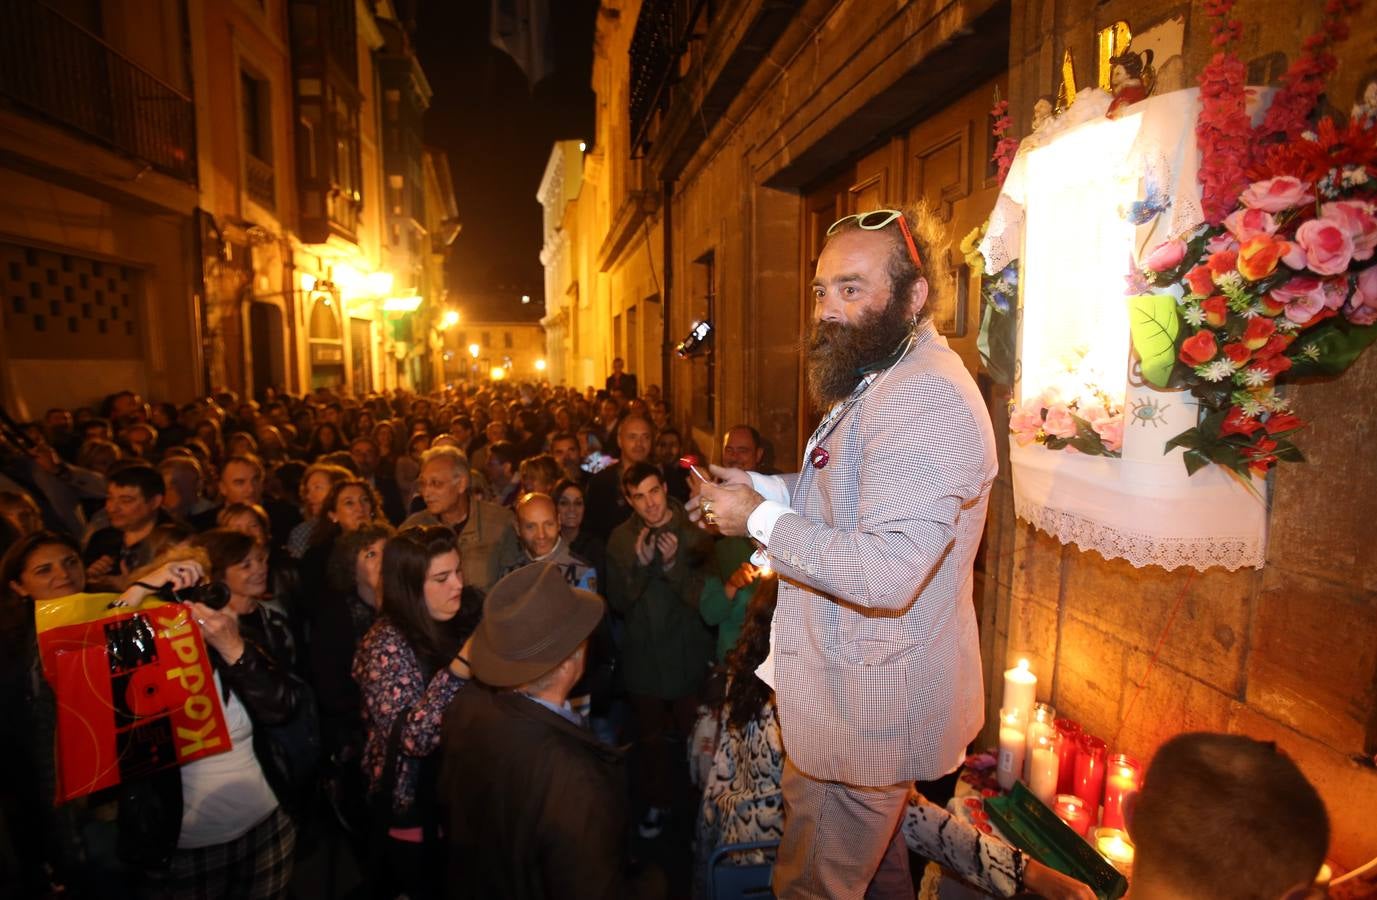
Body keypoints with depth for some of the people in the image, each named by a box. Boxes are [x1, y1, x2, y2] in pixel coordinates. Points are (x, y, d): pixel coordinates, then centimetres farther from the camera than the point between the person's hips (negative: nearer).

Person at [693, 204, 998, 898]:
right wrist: (766, 487, 3)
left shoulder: (926, 397, -26)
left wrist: (760, 518, -23)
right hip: (865, 683, 10)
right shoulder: (882, 380, 10)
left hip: (865, 704, -10)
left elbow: (887, 572, -34)